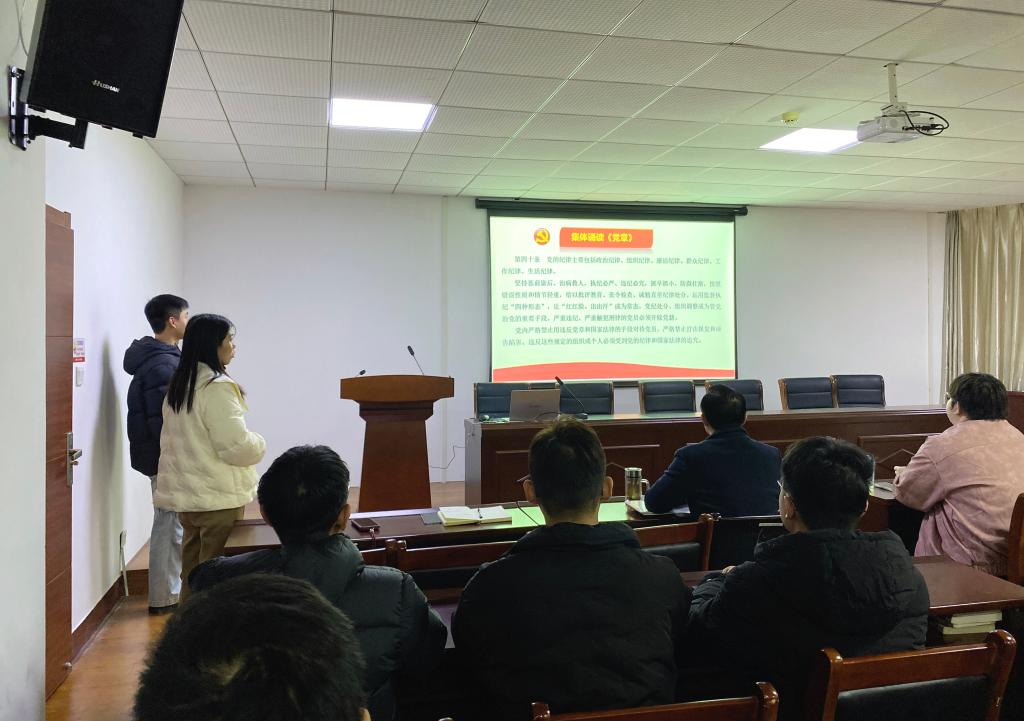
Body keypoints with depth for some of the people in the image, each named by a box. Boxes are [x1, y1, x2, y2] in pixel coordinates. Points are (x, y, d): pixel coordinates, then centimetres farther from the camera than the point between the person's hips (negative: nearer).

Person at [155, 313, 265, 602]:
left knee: (192, 571, 18)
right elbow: (236, 446, -20)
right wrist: (258, 444, 0)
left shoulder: (178, 384, 11)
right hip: (217, 496, -9)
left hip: (186, 491, 9)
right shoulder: (217, 387, -18)